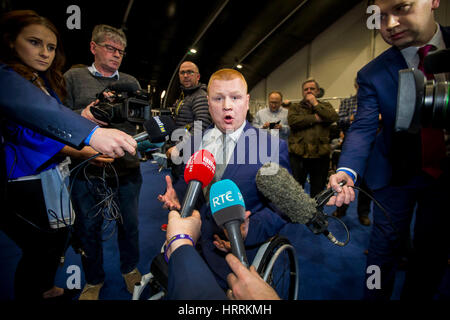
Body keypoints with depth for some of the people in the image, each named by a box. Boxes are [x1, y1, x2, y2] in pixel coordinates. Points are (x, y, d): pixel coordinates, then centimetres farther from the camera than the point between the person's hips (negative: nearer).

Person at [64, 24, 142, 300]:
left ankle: (130, 269, 37)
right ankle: (94, 280, 34)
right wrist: (83, 115, -18)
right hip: (86, 168, -1)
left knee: (129, 223, 13)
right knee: (88, 227, 12)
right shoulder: (73, 78, 8)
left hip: (127, 167, 2)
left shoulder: (131, 82, 14)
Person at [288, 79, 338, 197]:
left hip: (320, 154, 2)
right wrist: (315, 118, -8)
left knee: (318, 191, 12)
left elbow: (333, 117, -7)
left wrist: (315, 104, -4)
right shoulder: (295, 107, 11)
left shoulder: (325, 106, 15)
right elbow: (292, 121, -10)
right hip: (299, 154, -1)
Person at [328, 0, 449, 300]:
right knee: (387, 243, 7)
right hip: (396, 173, -2)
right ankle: (375, 297, 29)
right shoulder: (373, 74, -11)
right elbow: (363, 128, -17)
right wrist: (347, 171, -34)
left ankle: (417, 295, 36)